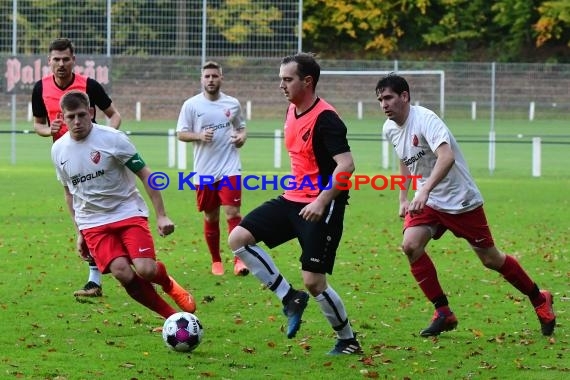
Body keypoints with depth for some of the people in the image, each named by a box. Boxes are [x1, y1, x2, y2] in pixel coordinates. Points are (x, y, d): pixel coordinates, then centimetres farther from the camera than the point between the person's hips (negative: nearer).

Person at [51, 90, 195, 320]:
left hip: (129, 212, -3)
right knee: (121, 272, -20)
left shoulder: (112, 138, -11)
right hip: (93, 223, 3)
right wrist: (79, 232, 17)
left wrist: (161, 216, -11)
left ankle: (168, 284, 17)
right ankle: (171, 316, -4)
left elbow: (145, 175, -6)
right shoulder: (58, 150, 1)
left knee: (146, 269, -21)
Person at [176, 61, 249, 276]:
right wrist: (199, 136, -17)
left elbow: (241, 128, 20)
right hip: (204, 172, 0)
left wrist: (241, 137, -2)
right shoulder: (191, 105, 1)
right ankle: (216, 261, 21)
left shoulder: (233, 104, 7)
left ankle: (239, 260, -13)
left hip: (229, 169, 0)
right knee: (211, 218, 8)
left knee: (232, 213, -13)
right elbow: (181, 134, 1)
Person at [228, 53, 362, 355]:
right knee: (239, 238, -4)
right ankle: (290, 299, 3)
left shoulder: (325, 118, -18)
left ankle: (348, 341, 13)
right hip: (293, 200, 9)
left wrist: (322, 201, -32)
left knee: (314, 282, -9)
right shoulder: (292, 111, 10)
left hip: (321, 208, -9)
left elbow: (346, 165, -26)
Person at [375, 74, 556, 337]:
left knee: (491, 259, 2)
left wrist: (425, 190, -49)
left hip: (461, 199, -6)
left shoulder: (425, 119, -24)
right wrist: (403, 198, 15)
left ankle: (539, 300, 26)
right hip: (426, 201, 6)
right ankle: (443, 313, -8)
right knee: (410, 245, -19)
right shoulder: (390, 129, 1)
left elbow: (446, 157, -38)